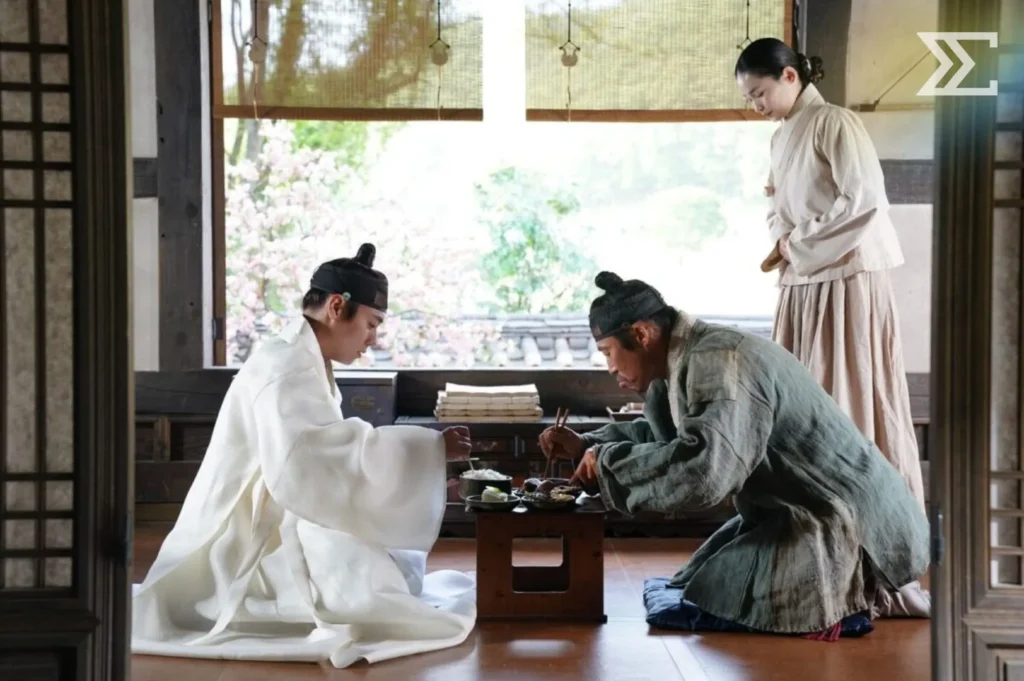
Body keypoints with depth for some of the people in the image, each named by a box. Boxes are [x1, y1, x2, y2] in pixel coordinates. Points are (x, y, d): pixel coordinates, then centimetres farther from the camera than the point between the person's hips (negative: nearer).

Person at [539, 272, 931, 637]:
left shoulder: (721, 362, -25)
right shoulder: (690, 359, 5)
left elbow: (702, 470, -38)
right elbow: (669, 436, 23)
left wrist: (607, 461, -25)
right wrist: (587, 445, 10)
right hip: (803, 512, 10)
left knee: (712, 598, -12)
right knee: (691, 585, 17)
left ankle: (866, 595, -2)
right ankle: (852, 587, 16)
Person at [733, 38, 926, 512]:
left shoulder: (833, 122, -10)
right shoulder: (782, 136, 14)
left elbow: (865, 200, -18)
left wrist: (798, 242, -12)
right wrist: (780, 240, 0)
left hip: (847, 276, -8)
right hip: (802, 282, 8)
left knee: (853, 396, -4)